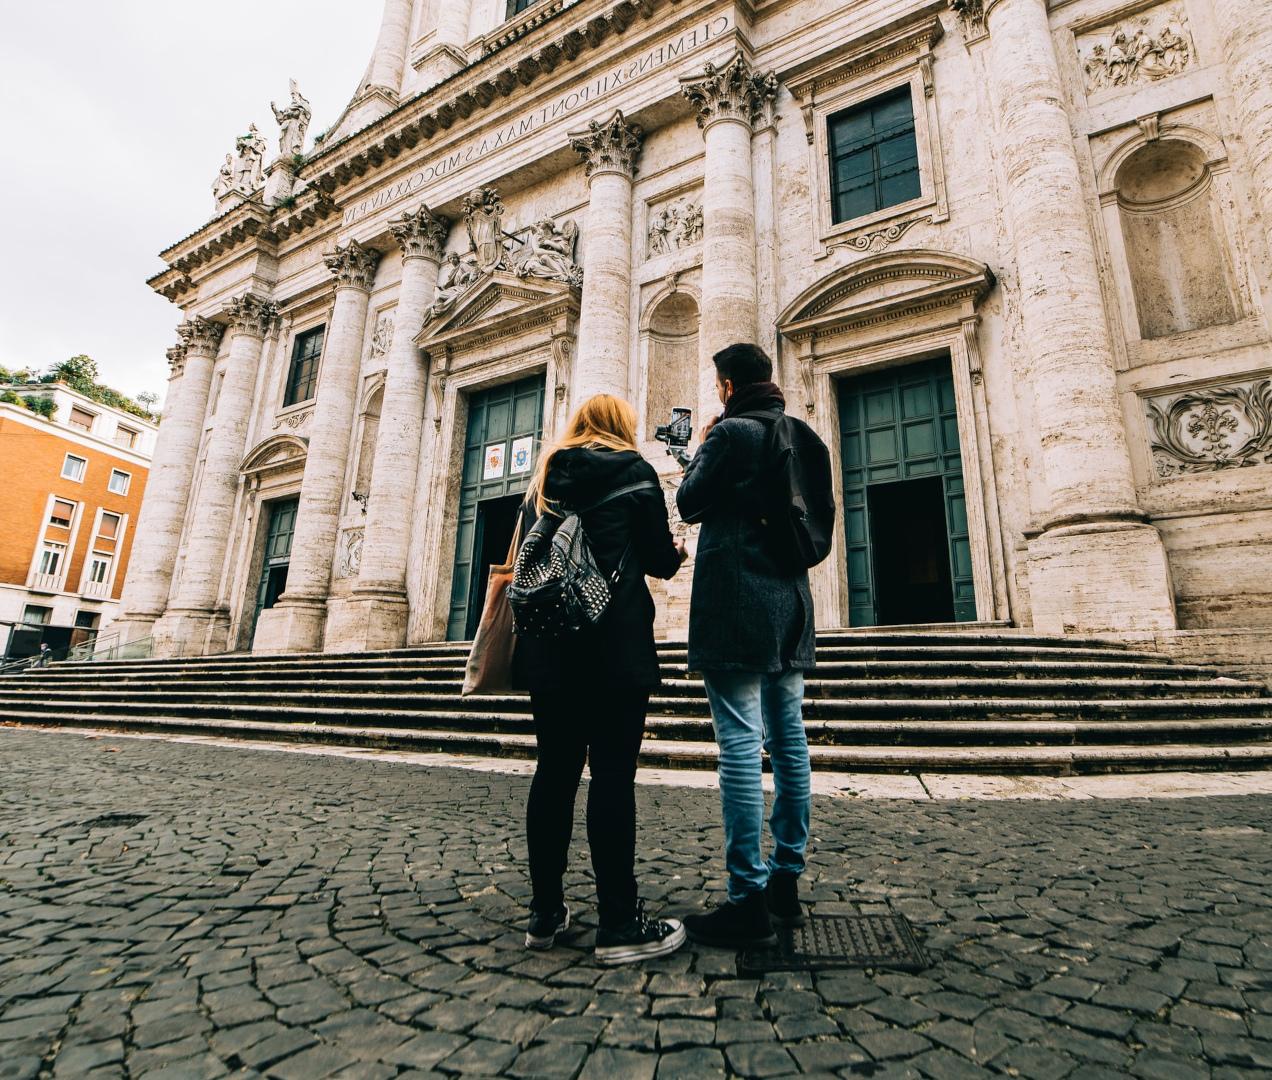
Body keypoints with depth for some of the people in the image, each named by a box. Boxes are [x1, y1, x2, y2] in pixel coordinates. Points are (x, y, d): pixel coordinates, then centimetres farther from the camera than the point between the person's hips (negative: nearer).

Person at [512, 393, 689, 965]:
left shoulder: (544, 478, 16)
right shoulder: (632, 470, 1)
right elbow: (658, 559, 0)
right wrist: (676, 551, 21)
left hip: (548, 647, 6)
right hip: (615, 645, -5)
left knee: (554, 772, 9)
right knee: (612, 775, -3)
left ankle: (545, 913, 18)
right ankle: (619, 925, 4)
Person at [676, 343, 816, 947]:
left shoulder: (730, 432, -6)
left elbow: (689, 504, -2)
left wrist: (701, 450, 13)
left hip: (735, 606, -8)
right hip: (789, 604, 8)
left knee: (740, 743, -7)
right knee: (788, 741, 9)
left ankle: (748, 899, -2)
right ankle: (786, 882, 20)